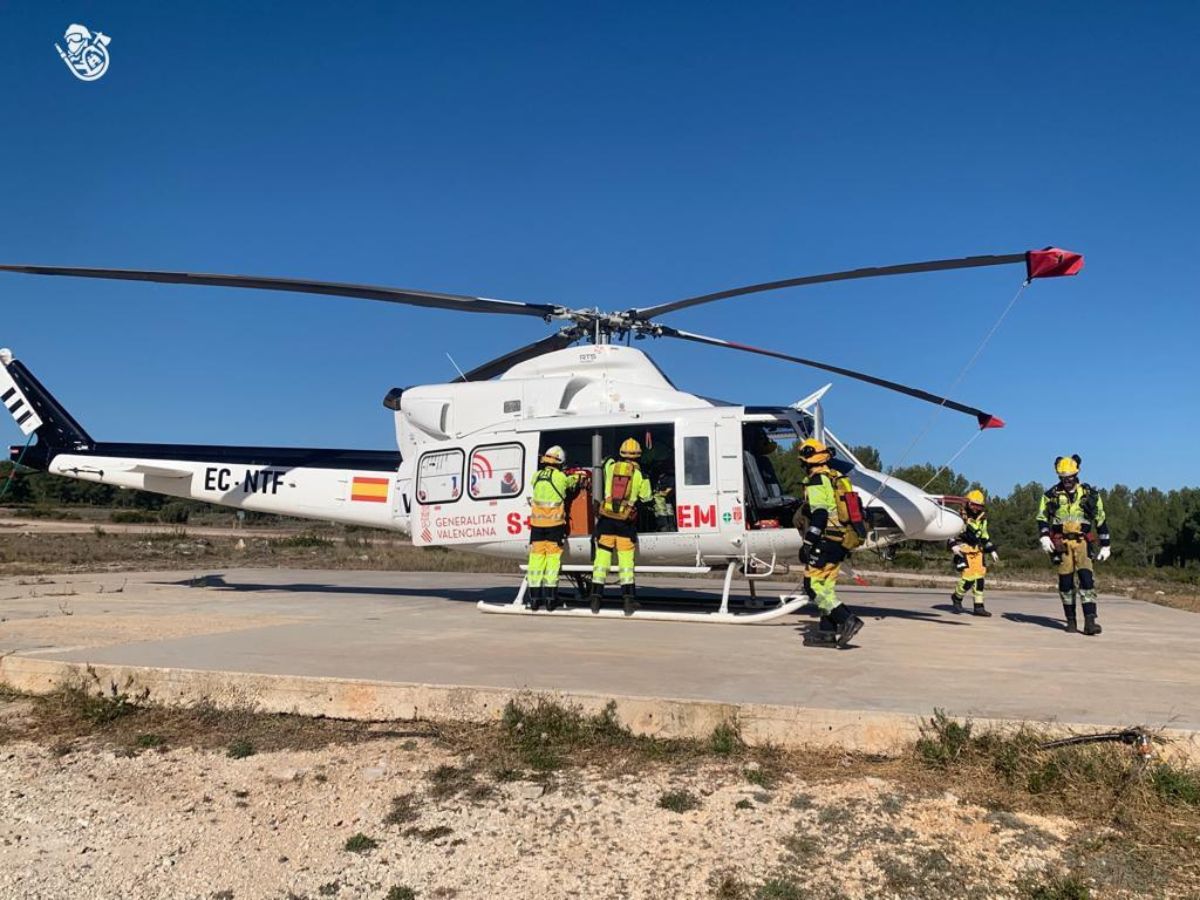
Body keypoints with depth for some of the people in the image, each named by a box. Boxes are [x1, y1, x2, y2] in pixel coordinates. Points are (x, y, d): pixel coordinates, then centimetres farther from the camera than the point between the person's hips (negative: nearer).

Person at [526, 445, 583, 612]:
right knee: (553, 558, 1)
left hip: (537, 523, 4)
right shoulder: (561, 477, -6)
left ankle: (534, 598, 12)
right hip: (554, 523, -3)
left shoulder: (536, 476, 5)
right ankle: (550, 598, 1)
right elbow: (573, 483, 11)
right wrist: (577, 477, 35)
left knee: (536, 557, 8)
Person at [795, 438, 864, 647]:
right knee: (827, 585, 14)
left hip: (826, 541, -10)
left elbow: (819, 514, -21)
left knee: (813, 584, -9)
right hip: (841, 540, 10)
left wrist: (808, 543, -21)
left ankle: (847, 620, -17)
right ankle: (827, 630, 14)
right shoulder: (836, 477, 17)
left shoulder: (815, 481, -12)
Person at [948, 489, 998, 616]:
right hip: (963, 550, -6)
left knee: (979, 577, 0)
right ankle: (957, 597, 9)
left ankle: (979, 606, 6)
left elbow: (985, 536, 23)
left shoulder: (982, 518, 12)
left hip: (977, 551, 6)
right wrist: (953, 545, -19)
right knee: (968, 577, -17)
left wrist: (992, 550, 18)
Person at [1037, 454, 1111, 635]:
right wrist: (1044, 536, -8)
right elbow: (1041, 517, 9)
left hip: (1082, 542, 0)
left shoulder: (1089, 494, 6)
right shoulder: (1051, 495, 6)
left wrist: (1105, 545, 11)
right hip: (1061, 543, 1)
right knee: (1065, 581, 2)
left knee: (1086, 578, -13)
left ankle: (1090, 621, -16)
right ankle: (1071, 620, 13)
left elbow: (1100, 520, 12)